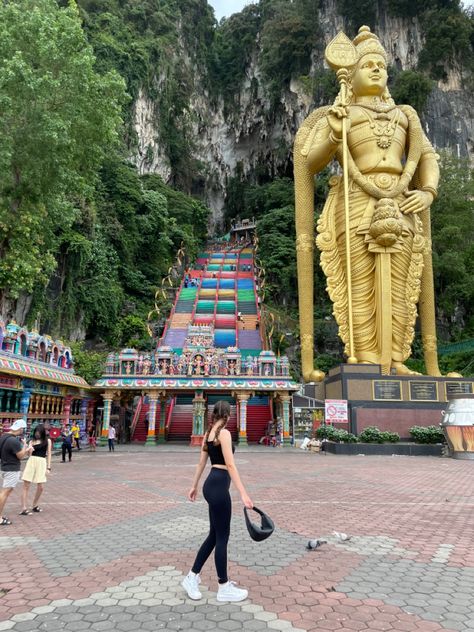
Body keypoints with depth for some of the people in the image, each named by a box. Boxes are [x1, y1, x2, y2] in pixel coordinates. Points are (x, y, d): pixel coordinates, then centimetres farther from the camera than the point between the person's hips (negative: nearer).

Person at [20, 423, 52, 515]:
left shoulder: (47, 440, 6)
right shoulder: (32, 441, 9)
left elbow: (48, 454, 6)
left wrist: (48, 467, 1)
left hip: (42, 463, -1)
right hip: (31, 461, 1)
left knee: (40, 487, 2)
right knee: (26, 485, -4)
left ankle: (35, 505, 23)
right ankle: (23, 508, 0)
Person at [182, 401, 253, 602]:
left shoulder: (208, 433, 11)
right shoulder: (224, 433, -16)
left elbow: (201, 462, 17)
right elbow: (230, 465, -22)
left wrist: (194, 486, 25)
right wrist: (243, 493, -24)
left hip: (212, 484, 9)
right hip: (218, 487, -9)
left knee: (214, 535, 18)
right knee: (222, 537, 4)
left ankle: (192, 577, 27)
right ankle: (224, 588, 18)